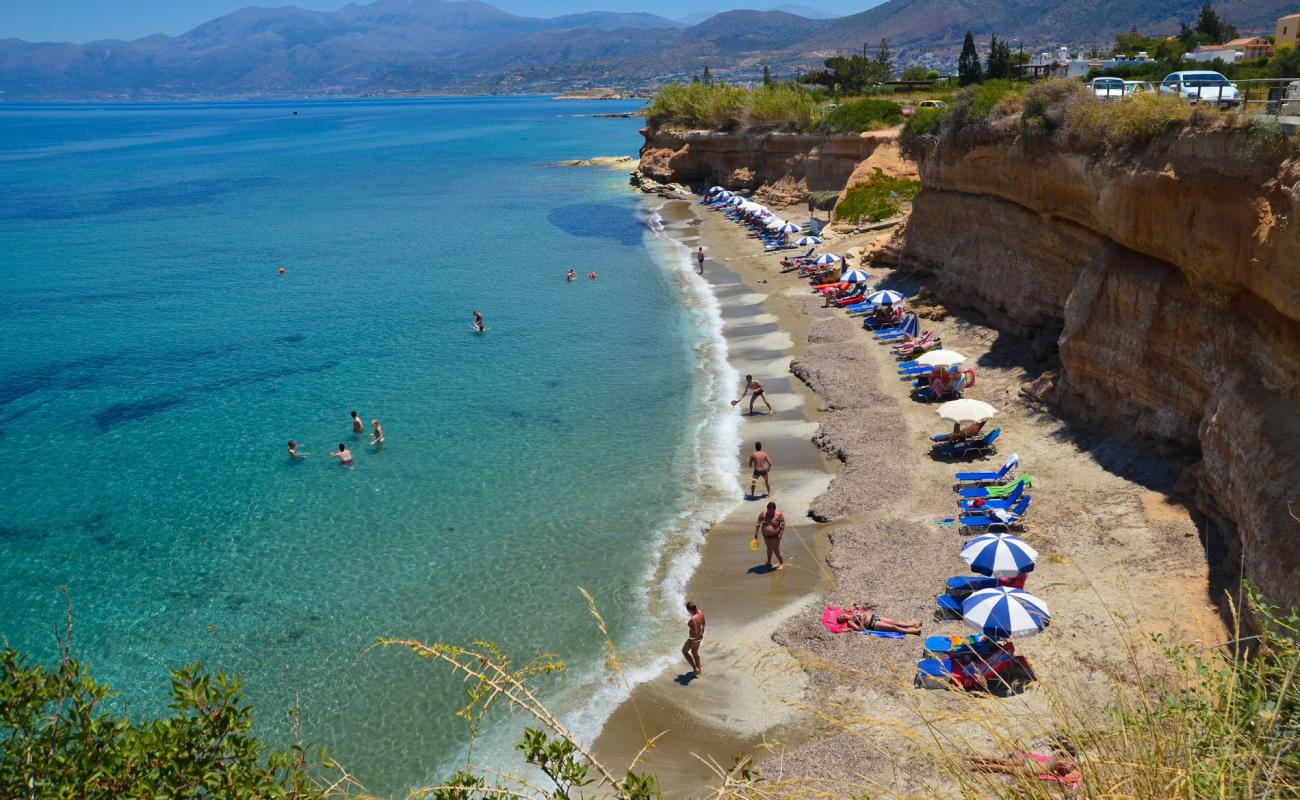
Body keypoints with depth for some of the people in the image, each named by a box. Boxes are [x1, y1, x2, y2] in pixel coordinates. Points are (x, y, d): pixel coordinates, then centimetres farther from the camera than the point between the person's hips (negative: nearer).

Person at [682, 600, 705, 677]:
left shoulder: (693, 619, -36)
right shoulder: (700, 612, -11)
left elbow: (695, 632, -31)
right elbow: (703, 623, 5)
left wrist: (694, 641, -17)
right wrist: (702, 633, 21)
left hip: (694, 638, -8)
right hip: (700, 636, 8)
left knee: (684, 651, 19)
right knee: (695, 652, 29)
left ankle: (695, 668, 22)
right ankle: (699, 670, 45)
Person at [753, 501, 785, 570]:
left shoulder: (779, 515, -15)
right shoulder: (763, 513, -7)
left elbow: (782, 526, -13)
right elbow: (758, 524, -2)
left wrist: (780, 535, -20)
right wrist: (756, 534, -5)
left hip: (775, 536, -4)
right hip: (766, 535, 4)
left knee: (776, 550, -5)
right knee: (769, 548, 19)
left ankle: (782, 563, 11)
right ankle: (769, 562, 36)